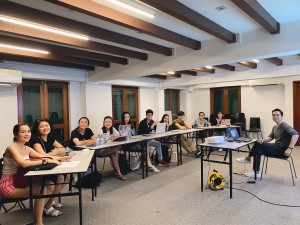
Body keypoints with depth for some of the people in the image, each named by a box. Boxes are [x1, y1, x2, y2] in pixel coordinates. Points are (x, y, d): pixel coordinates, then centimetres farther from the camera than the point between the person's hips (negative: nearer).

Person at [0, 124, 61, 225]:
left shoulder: (26, 149, 7)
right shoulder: (12, 148, -17)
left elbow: (43, 157, 4)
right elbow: (23, 163, -34)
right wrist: (46, 161, -35)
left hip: (20, 180, 7)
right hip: (8, 185, -7)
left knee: (49, 184, -4)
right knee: (41, 190, -22)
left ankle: (47, 207, 22)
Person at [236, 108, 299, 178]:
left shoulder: (284, 126, -12)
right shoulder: (275, 127, 17)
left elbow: (296, 135, -25)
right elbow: (270, 137, 18)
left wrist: (290, 149, -30)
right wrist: (263, 140, -6)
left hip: (282, 150, -8)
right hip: (277, 148, 8)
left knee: (258, 144, -18)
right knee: (258, 150, -13)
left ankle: (247, 158, 2)